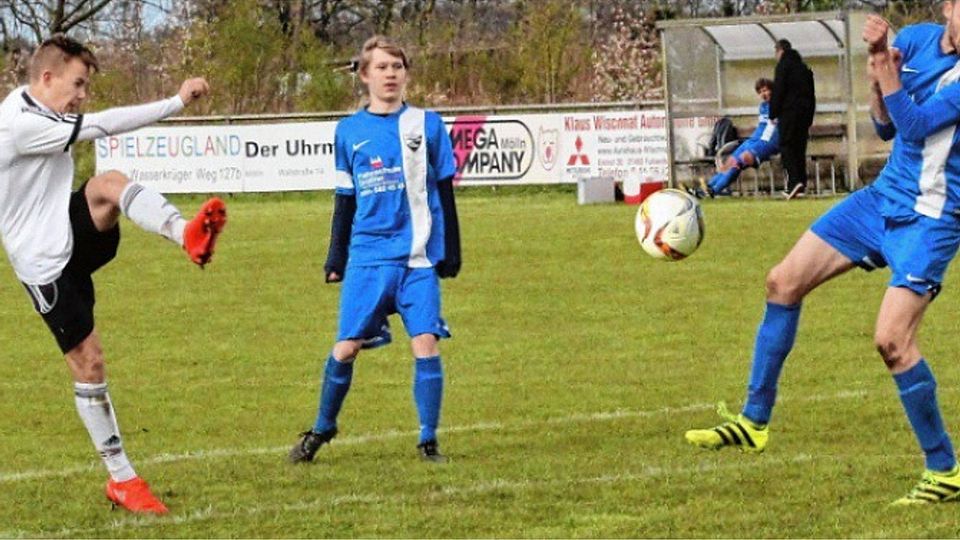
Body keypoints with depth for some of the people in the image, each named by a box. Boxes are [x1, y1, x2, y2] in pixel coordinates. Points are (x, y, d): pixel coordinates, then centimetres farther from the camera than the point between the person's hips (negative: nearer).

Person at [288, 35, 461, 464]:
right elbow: (345, 201, 14)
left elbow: (444, 194, 6)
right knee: (345, 347, 0)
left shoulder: (427, 125, 3)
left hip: (418, 256, -1)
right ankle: (321, 431, 18)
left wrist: (451, 252, 3)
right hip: (367, 257, 1)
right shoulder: (349, 132, 8)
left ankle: (428, 441, 3)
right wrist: (336, 259, 13)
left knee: (426, 344, -8)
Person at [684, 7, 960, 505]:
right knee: (784, 281, 6)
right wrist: (879, 80, -11)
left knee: (892, 338, -19)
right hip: (884, 197, 8)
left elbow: (914, 126, -24)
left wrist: (884, 66, -28)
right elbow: (886, 127, 8)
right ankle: (754, 421, 18)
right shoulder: (916, 41, 2)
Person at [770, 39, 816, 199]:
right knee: (800, 148, 9)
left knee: (787, 146, -8)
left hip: (789, 111, -7)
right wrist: (809, 118, 21)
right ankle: (800, 185, 7)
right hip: (805, 112, 7)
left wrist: (773, 114, -4)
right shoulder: (804, 68, 19)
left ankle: (794, 181, -23)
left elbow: (778, 91, -10)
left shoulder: (783, 65, -3)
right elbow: (812, 94, 21)